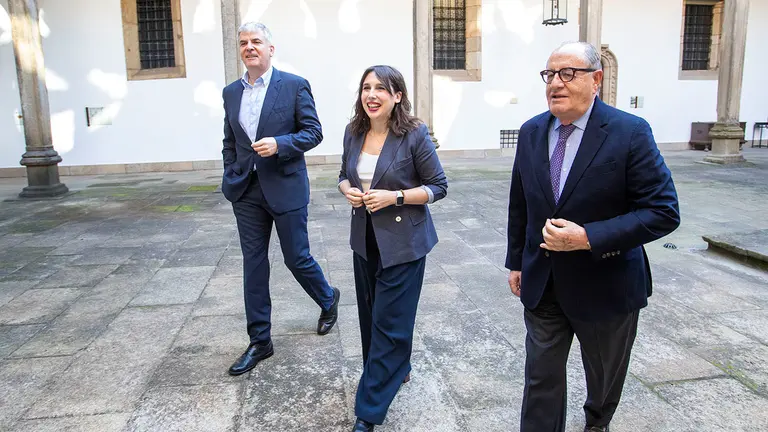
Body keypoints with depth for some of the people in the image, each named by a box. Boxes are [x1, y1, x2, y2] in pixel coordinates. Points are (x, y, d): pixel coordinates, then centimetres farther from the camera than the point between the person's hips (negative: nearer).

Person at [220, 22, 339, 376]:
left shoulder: (295, 86, -4)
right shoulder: (231, 92, 11)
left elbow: (313, 131, -6)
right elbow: (229, 142, 16)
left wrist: (279, 144, -20)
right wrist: (231, 179, 7)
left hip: (285, 188, -4)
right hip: (246, 191, 5)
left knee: (297, 258, 4)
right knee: (253, 264, 7)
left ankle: (328, 300, 37)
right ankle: (259, 341, 19)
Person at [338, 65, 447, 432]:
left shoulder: (415, 134, -13)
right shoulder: (354, 132, 2)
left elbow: (438, 186, -9)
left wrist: (394, 197, -20)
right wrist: (348, 191, -7)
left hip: (403, 242, -6)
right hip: (365, 239, 6)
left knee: (389, 321, -1)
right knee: (370, 314, 16)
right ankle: (396, 370, 43)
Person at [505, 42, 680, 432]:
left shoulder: (630, 132, -16)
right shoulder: (531, 132, -1)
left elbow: (663, 213, -18)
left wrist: (587, 238, -27)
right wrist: (516, 261, 11)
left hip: (605, 283, -2)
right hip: (541, 282, 3)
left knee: (604, 376, 22)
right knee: (541, 377, 7)